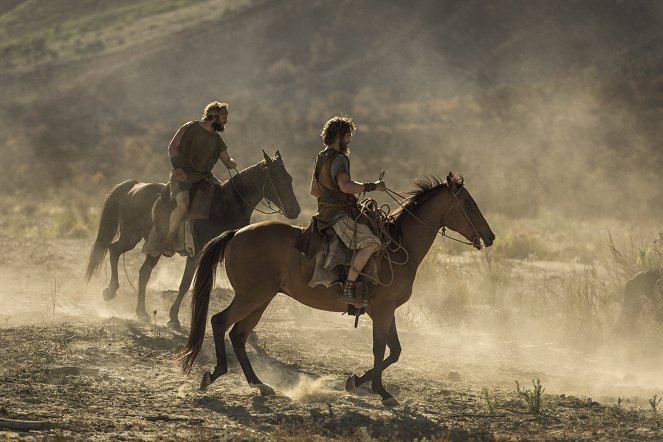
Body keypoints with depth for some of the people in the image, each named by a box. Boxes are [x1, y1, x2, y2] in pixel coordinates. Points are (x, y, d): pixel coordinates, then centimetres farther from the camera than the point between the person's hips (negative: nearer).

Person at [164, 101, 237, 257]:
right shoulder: (191, 128, -2)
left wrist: (231, 163, -13)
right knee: (183, 204, -31)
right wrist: (177, 167, -14)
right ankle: (169, 240, -16)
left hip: (205, 176, 6)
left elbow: (227, 160, 12)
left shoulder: (217, 140, 15)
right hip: (183, 175, -6)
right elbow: (173, 146, -1)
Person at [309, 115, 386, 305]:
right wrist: (373, 186, -23)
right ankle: (347, 289, -34)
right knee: (370, 242, -28)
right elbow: (345, 186, -31)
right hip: (339, 216, -11)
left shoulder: (322, 157, 18)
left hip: (328, 210, 11)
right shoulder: (338, 159, -14)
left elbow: (314, 190, 28)